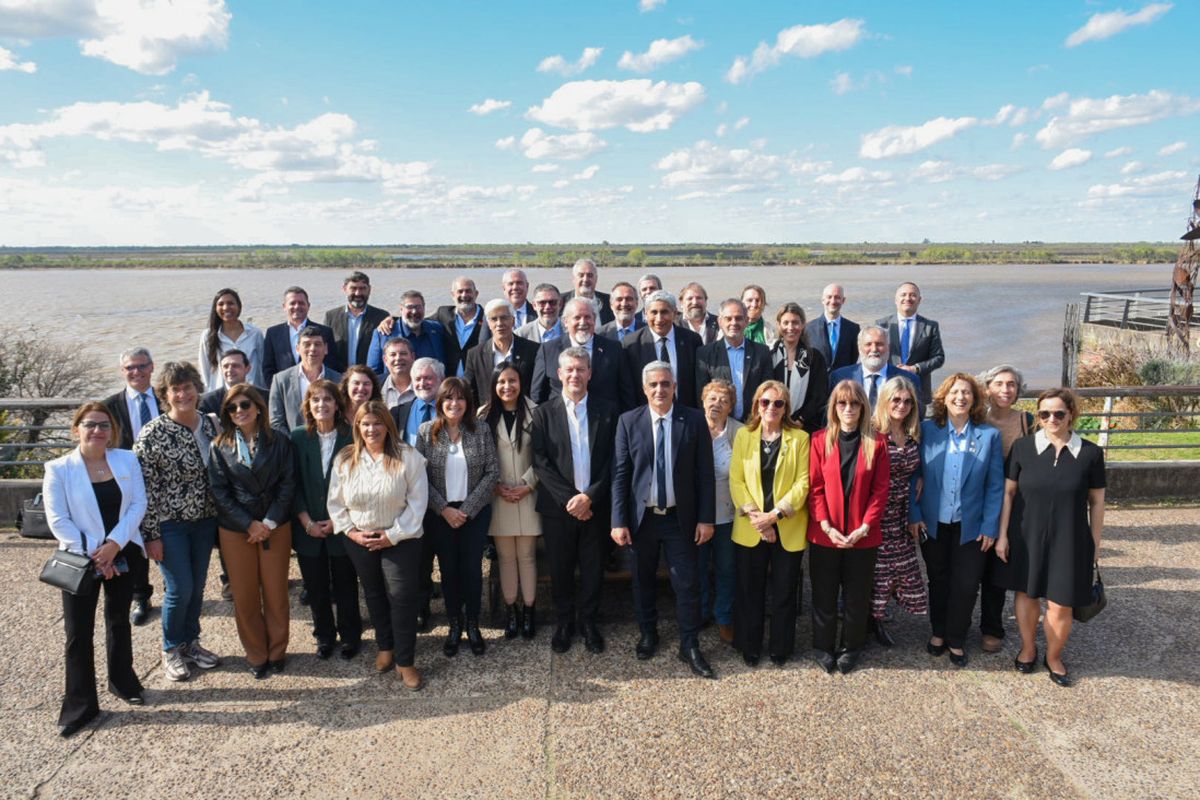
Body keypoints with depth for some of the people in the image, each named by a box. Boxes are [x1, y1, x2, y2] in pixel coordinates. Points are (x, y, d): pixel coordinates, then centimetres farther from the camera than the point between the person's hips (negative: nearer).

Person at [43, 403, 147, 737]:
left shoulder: (127, 460, -1)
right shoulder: (59, 469, -9)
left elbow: (138, 503, -5)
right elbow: (58, 521, -10)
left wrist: (114, 544, -15)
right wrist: (92, 554, -14)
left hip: (122, 555, 3)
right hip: (81, 560, -2)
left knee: (119, 621, 18)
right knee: (78, 633, 2)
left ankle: (122, 681, 37)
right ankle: (80, 705, 15)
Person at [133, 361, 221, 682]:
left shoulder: (212, 424, 0)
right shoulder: (152, 433, -14)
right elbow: (145, 487, -13)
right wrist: (151, 534, -13)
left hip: (205, 520, 5)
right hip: (170, 524, -5)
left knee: (197, 587, 14)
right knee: (179, 589, 0)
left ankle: (191, 642, 33)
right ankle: (172, 650, 23)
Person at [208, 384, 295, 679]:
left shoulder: (279, 442, -1)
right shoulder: (220, 446, 0)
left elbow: (287, 484, -3)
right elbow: (220, 491, -4)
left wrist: (269, 523, -12)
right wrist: (250, 524, -12)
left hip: (276, 527, 0)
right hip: (235, 530, 0)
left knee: (276, 592, 7)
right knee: (245, 596, 7)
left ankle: (276, 651, 24)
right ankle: (256, 655, 23)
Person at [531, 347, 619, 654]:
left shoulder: (607, 410, 1)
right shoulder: (543, 413, 0)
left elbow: (612, 461, -2)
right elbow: (541, 462, -6)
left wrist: (589, 496, -12)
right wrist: (568, 499, -13)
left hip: (595, 505, 1)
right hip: (557, 507, 0)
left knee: (593, 568, 9)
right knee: (560, 569, 10)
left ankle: (588, 623, 28)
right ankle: (564, 623, 29)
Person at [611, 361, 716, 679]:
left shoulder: (694, 421, -5)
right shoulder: (628, 421, -4)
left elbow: (705, 473, -3)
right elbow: (620, 474, -4)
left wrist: (706, 518, -6)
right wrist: (619, 521, -8)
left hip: (681, 518, -1)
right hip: (642, 517, 1)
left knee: (687, 583, 3)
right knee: (643, 580, 15)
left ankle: (689, 646, 19)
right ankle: (648, 635, 36)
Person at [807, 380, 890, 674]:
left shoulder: (876, 442, -1)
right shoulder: (820, 440, -2)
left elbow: (880, 490, -3)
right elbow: (815, 487, -4)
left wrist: (864, 527, -12)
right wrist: (827, 526, -12)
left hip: (862, 535, 0)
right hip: (824, 534, 0)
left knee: (857, 595, 12)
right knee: (824, 594, 11)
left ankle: (851, 647, 31)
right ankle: (824, 647, 28)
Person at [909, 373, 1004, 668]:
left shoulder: (989, 435, -4)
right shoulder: (927, 430, -4)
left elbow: (995, 486, -2)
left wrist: (989, 526, -6)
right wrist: (914, 515, -6)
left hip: (971, 526, 0)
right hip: (933, 523, 0)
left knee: (966, 585, 5)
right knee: (938, 581, 14)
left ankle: (956, 640, 25)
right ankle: (939, 632, 34)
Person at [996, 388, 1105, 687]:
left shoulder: (1090, 453, -7)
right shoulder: (1023, 447, -6)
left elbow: (1097, 502, 2)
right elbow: (1008, 492, 1)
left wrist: (1095, 544, 5)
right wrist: (1002, 534, 0)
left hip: (1069, 542, -1)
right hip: (1027, 538, 1)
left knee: (1060, 606, 5)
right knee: (1026, 595, 15)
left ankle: (1054, 657, 32)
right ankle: (1028, 649, 39)